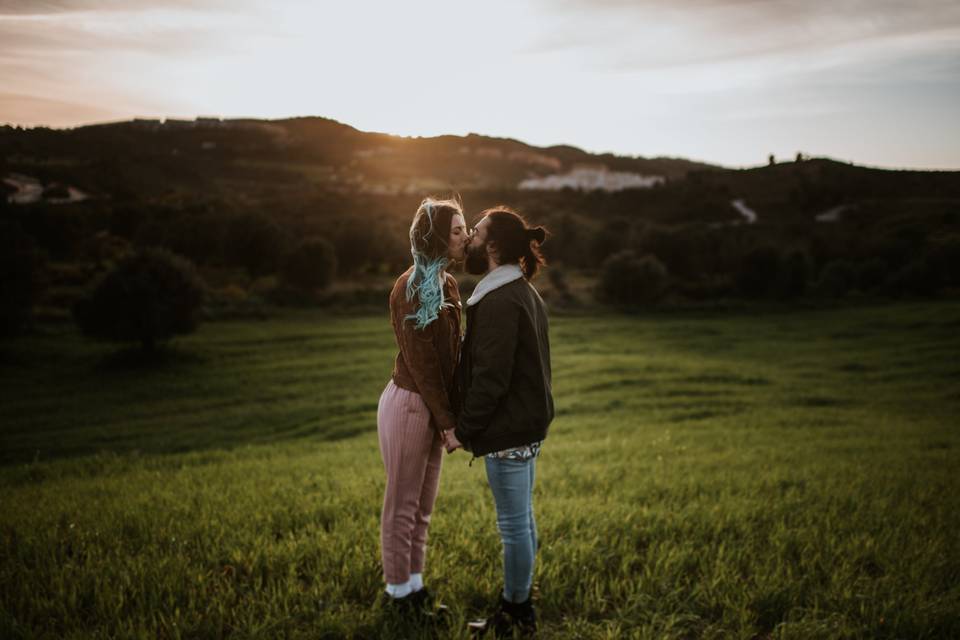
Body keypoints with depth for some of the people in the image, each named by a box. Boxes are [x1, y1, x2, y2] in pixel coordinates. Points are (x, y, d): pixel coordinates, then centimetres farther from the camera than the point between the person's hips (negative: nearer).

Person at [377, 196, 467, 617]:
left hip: (433, 406, 8)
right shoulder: (411, 287, -18)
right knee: (402, 505, 5)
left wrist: (450, 413, 6)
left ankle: (415, 585, 28)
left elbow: (450, 354, 10)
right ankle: (398, 593, 19)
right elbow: (420, 362, -19)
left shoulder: (448, 284, 8)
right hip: (408, 404, -8)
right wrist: (447, 420, -16)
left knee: (423, 505, 16)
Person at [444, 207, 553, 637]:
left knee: (513, 523, 3)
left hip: (508, 431, -10)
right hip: (529, 423, 10)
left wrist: (462, 429, -12)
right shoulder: (526, 293, 11)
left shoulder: (500, 301, -20)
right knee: (522, 519, 19)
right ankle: (518, 601, 32)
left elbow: (490, 377, -22)